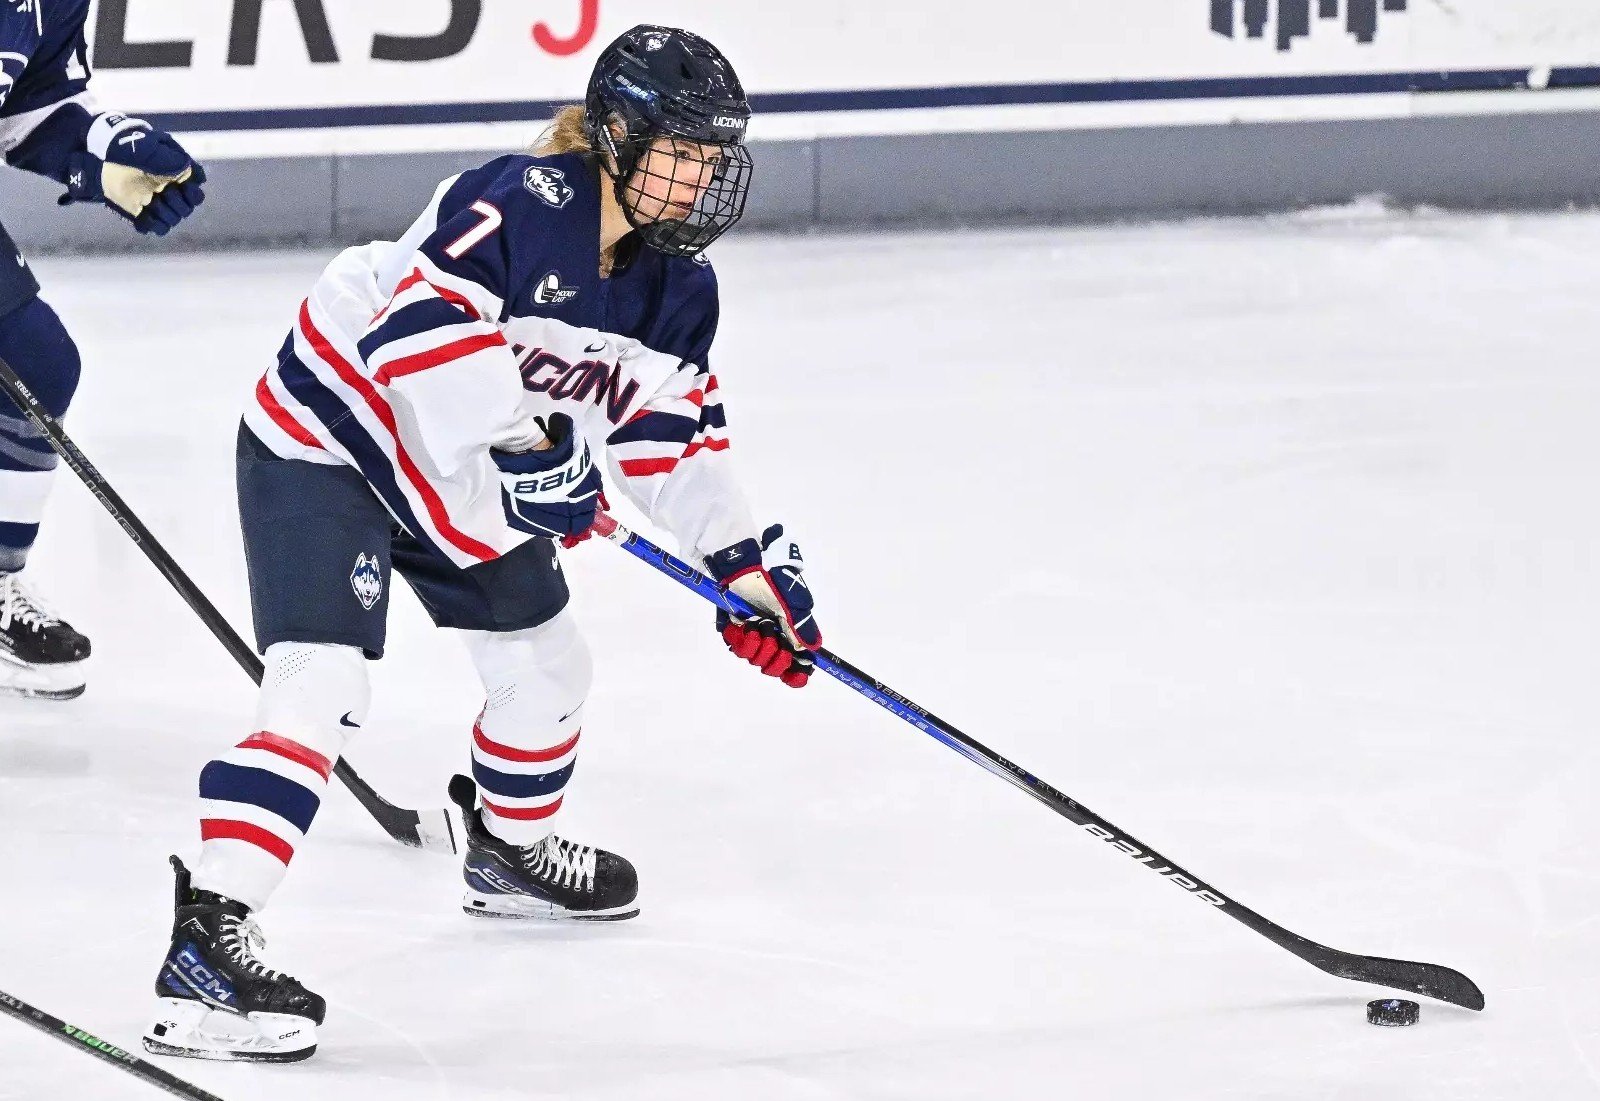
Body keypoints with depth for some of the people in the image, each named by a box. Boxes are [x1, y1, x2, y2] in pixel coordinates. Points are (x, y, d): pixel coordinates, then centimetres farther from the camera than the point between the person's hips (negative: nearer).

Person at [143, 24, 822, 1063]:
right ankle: (207, 941, -31)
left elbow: (673, 433, 9)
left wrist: (748, 565, 3)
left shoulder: (677, 285, -1)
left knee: (544, 659, 21)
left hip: (459, 468, 9)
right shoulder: (521, 204, -28)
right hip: (325, 439, -9)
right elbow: (421, 326, -39)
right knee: (323, 682, -23)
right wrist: (521, 437, -41)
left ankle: (512, 851, 51)